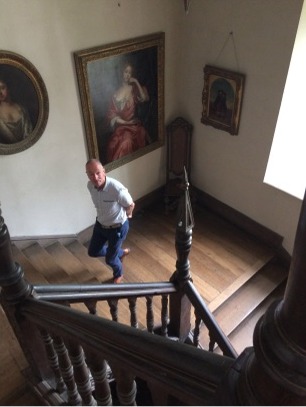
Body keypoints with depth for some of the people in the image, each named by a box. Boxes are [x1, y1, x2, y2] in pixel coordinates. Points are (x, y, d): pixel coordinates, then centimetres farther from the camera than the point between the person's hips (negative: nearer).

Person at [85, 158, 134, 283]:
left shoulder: (116, 188, -35)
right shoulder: (90, 185, -15)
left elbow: (131, 205, -17)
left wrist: (125, 216, 2)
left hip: (117, 227, -6)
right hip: (100, 224, 6)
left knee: (110, 259, 9)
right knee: (93, 252, 20)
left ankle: (118, 274, 45)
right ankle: (121, 252, 44)